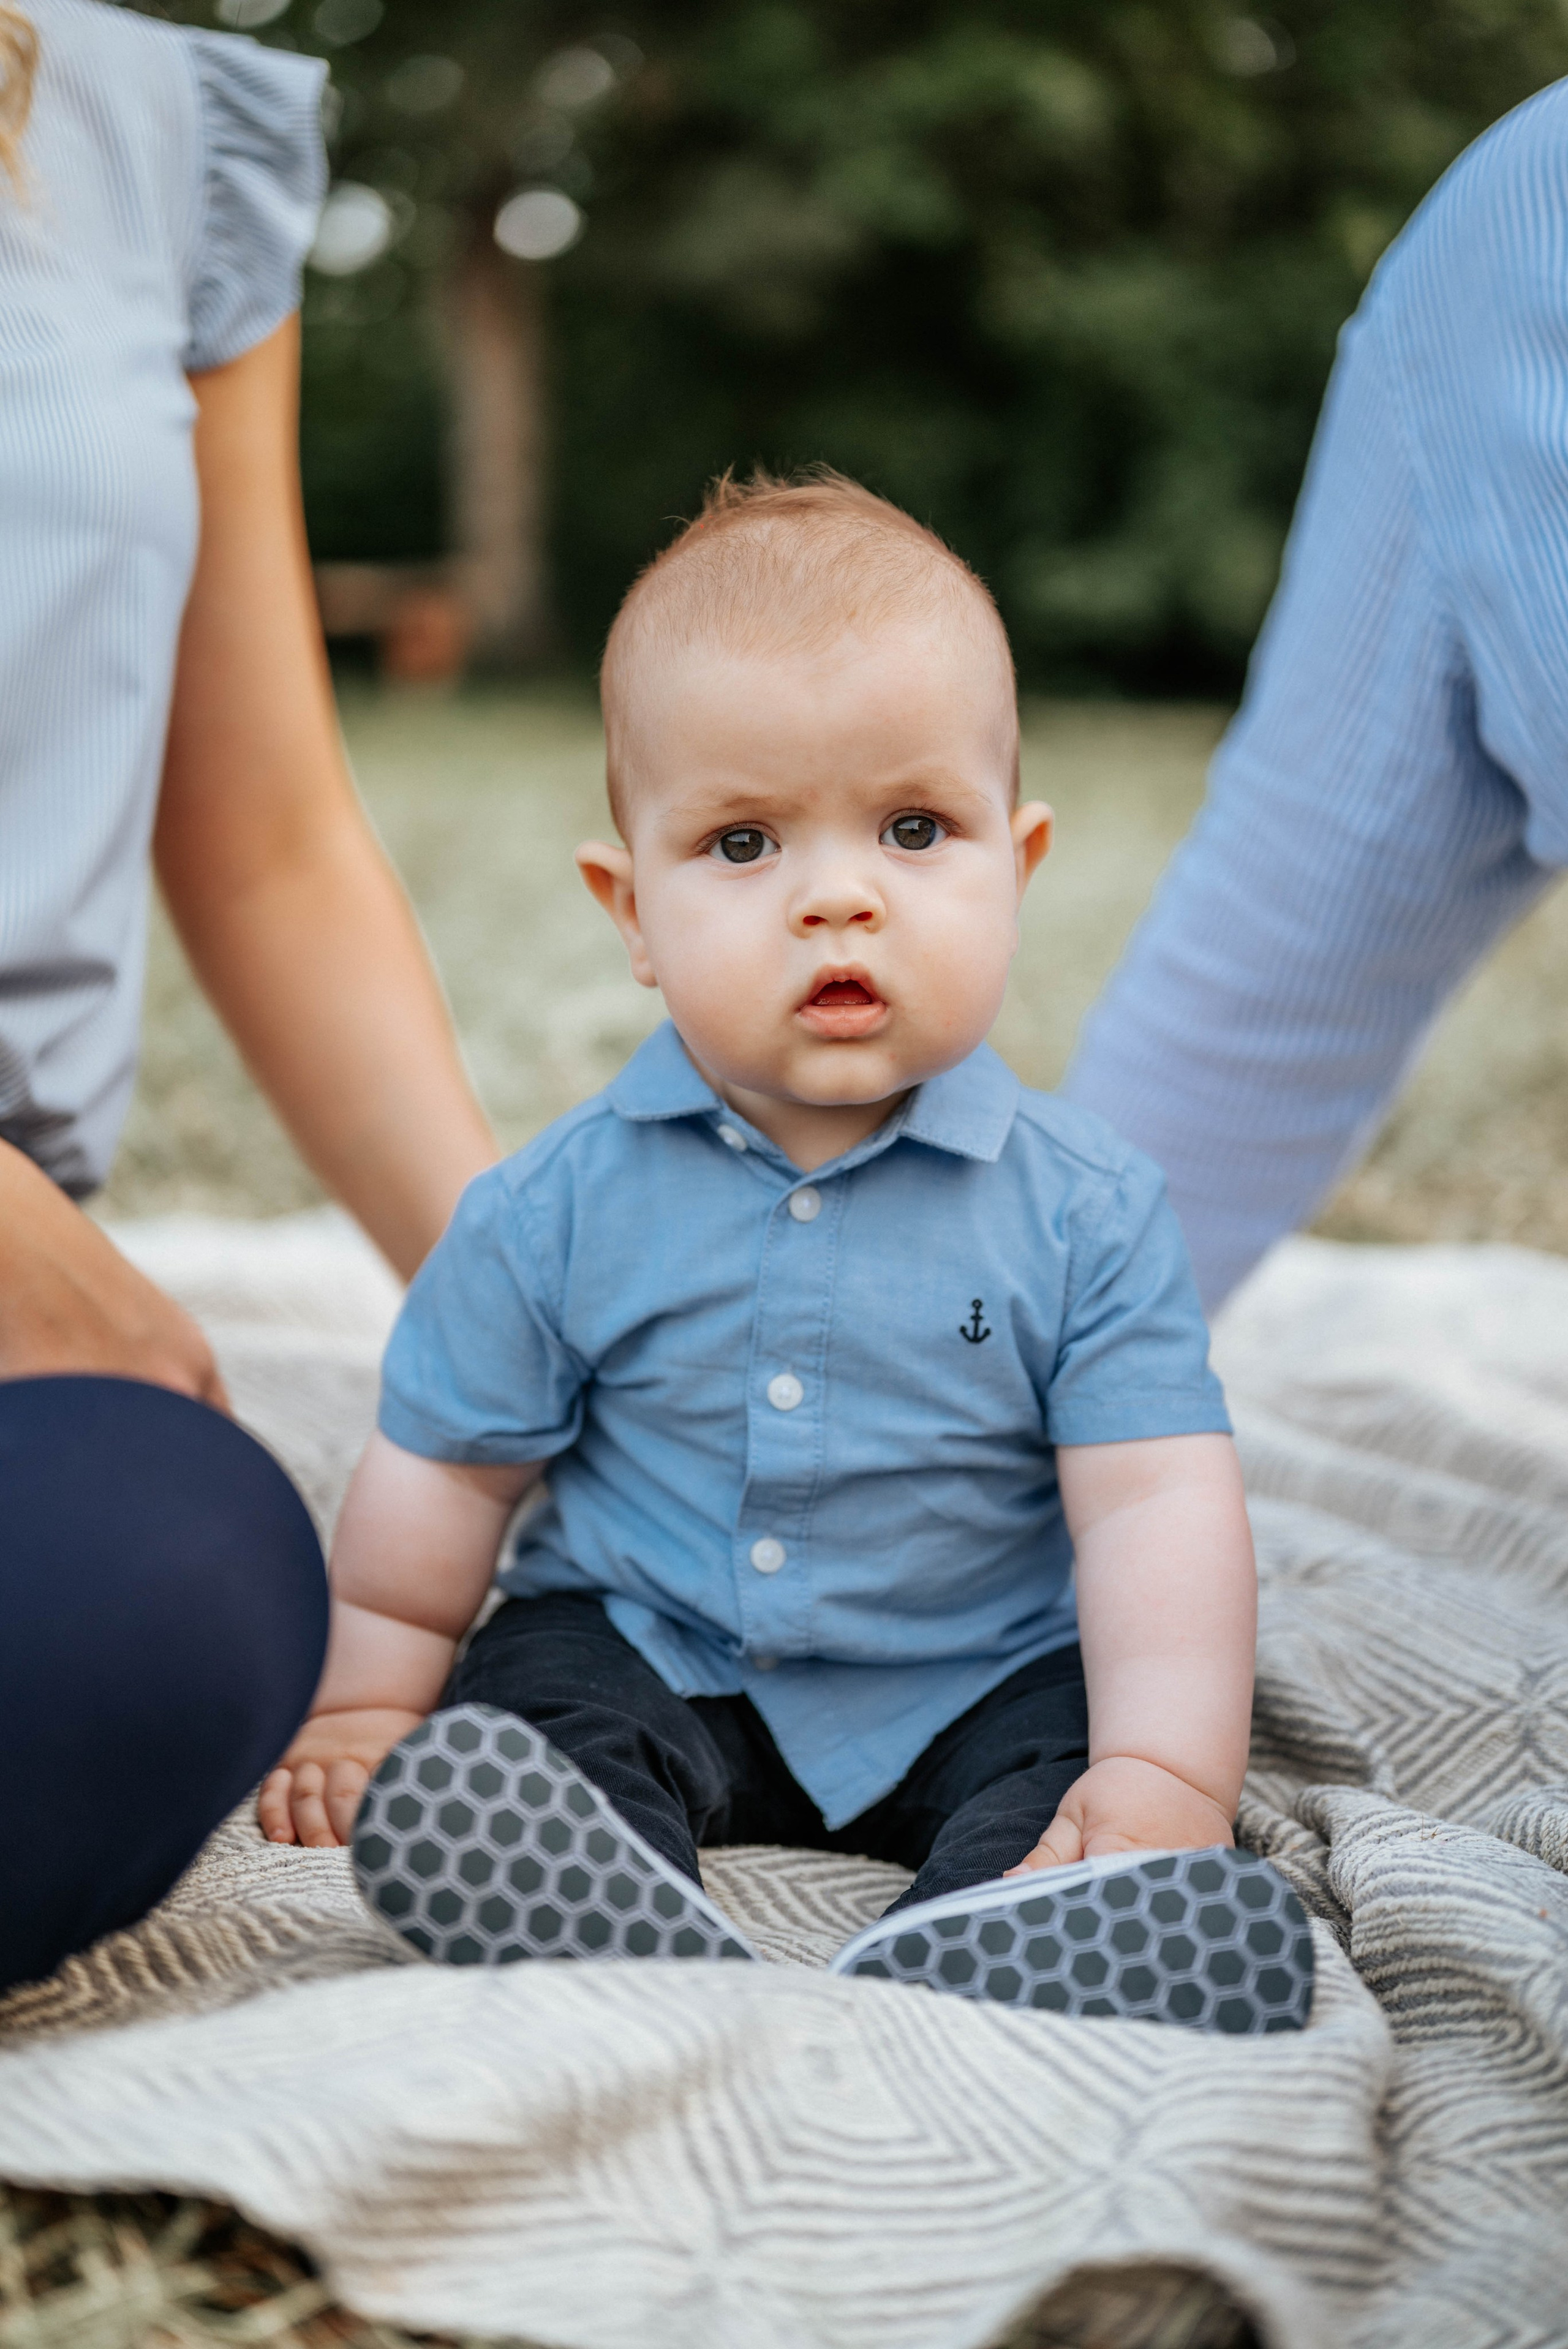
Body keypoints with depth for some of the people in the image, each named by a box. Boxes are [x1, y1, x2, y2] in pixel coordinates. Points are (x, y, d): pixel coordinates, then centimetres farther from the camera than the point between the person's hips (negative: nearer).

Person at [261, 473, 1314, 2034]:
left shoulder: (1084, 1211, -9)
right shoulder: (560, 1211, -6)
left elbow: (1156, 1508, -12)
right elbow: (439, 1477, 5)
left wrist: (1165, 1773, -22)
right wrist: (363, 1706, 8)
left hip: (979, 1683, 0)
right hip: (648, 1661, 1)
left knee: (1068, 1776, -28)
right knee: (447, 1787, -25)